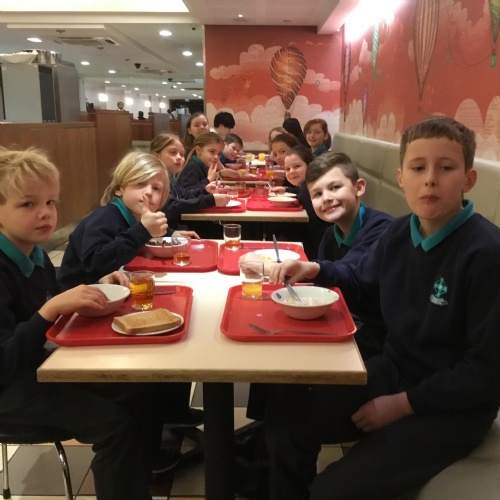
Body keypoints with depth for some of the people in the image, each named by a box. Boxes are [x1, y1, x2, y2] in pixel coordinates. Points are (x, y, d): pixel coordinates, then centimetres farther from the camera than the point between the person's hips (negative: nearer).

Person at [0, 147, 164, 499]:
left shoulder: (35, 254, 1)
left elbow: (58, 307, 13)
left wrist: (95, 290, -5)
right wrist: (50, 309, -40)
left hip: (42, 363, 9)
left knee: (138, 397, 3)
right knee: (114, 423, -20)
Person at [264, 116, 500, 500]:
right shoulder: (400, 233, -3)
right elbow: (361, 280, 18)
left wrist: (403, 404, -17)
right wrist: (317, 271, -2)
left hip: (454, 406, -6)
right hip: (393, 373, 7)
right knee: (286, 411, 5)